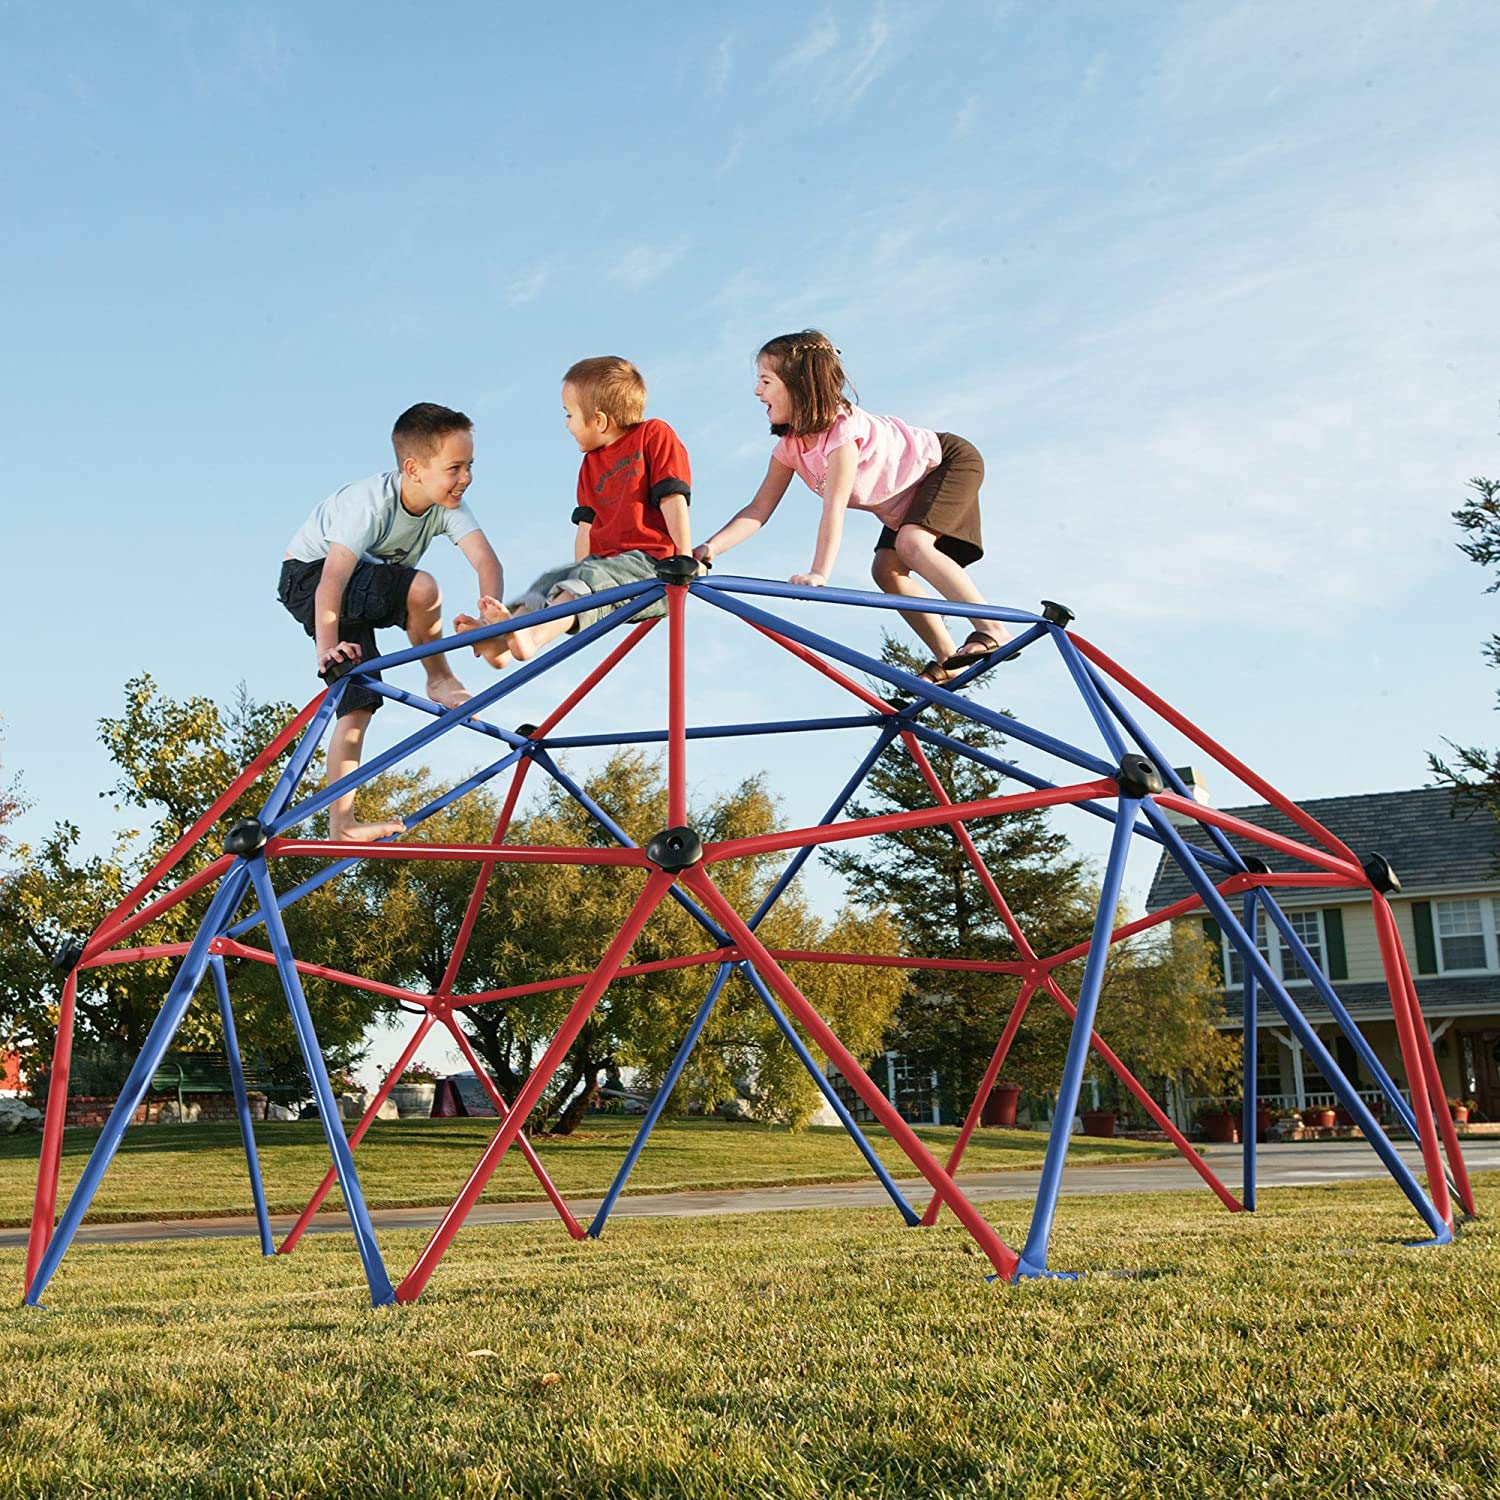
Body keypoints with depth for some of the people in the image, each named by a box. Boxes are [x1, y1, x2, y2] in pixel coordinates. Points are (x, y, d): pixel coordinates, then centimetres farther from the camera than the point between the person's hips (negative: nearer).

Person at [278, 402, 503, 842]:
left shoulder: (447, 505, -15)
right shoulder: (372, 502, -32)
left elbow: (486, 559, -28)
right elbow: (332, 581, -40)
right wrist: (327, 649, -51)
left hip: (365, 589, 6)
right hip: (308, 576, -6)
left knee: (358, 704, -2)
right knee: (423, 588, -31)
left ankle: (341, 826, 1)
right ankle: (440, 682, -10)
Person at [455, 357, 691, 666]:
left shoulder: (655, 435, -1)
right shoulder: (591, 464, 22)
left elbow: (673, 497, -10)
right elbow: (587, 524, 16)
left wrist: (685, 556, -16)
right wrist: (579, 570, 3)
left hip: (651, 563, -8)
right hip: (603, 563, 8)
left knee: (594, 577, -32)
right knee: (552, 580, -15)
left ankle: (531, 638, -54)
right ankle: (501, 639, -40)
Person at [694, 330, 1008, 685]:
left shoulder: (842, 428, -34)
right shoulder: (790, 445, -10)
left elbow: (834, 509, -41)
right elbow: (759, 509, -15)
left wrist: (818, 574, -49)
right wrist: (709, 549, -28)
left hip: (949, 461, -8)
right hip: (904, 498, 8)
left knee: (912, 543, -29)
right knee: (886, 570, -7)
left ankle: (992, 630, -25)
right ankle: (947, 660, -1)